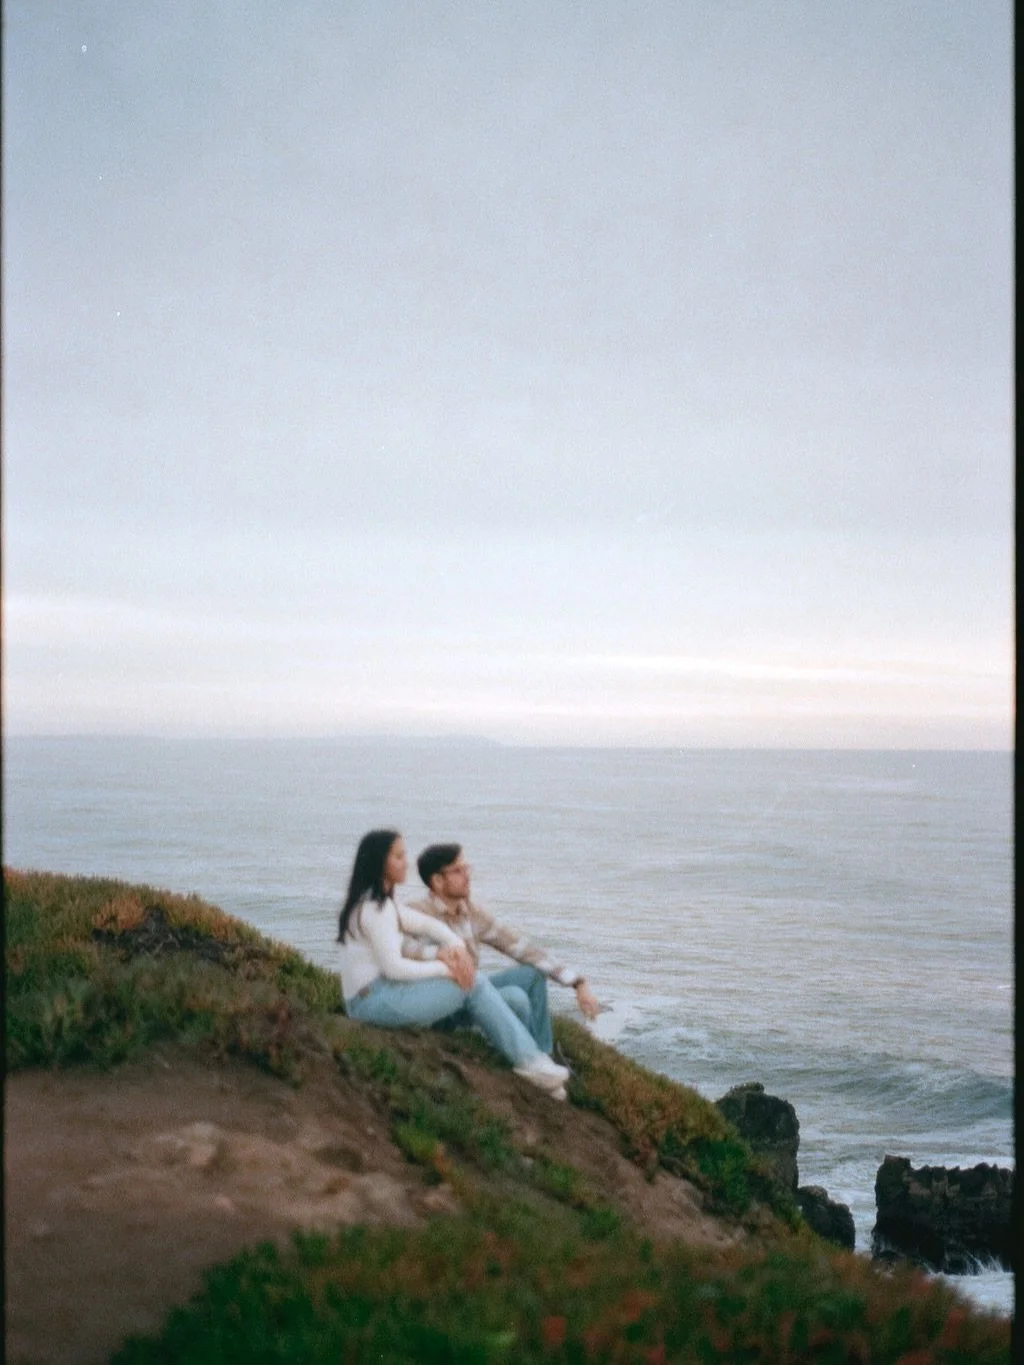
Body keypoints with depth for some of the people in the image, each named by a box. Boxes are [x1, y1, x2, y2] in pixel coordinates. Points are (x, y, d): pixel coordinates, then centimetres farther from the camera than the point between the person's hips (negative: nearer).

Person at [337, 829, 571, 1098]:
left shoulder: (380, 902, 15)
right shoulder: (375, 908, -17)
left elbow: (426, 923, 15)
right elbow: (394, 967, -20)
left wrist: (457, 946, -4)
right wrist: (445, 968, -10)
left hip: (373, 997, 9)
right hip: (374, 1001, -9)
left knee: (472, 980, 2)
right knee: (473, 983, -10)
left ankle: (530, 1059, -2)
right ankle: (529, 1061, -4)